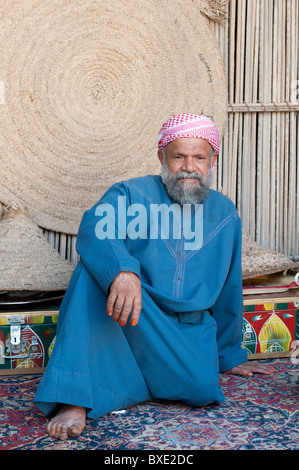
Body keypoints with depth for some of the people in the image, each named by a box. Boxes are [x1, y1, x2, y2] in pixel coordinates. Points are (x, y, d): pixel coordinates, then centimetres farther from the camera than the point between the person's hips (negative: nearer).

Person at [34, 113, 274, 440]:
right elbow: (93, 230, -24)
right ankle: (75, 398, -31)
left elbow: (228, 291, 17)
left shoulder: (226, 215, 10)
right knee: (94, 267, -31)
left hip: (190, 331, 3)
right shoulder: (131, 194, -2)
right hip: (134, 323, -2)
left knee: (202, 387, -28)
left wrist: (230, 355, 22)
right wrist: (122, 269, -45)